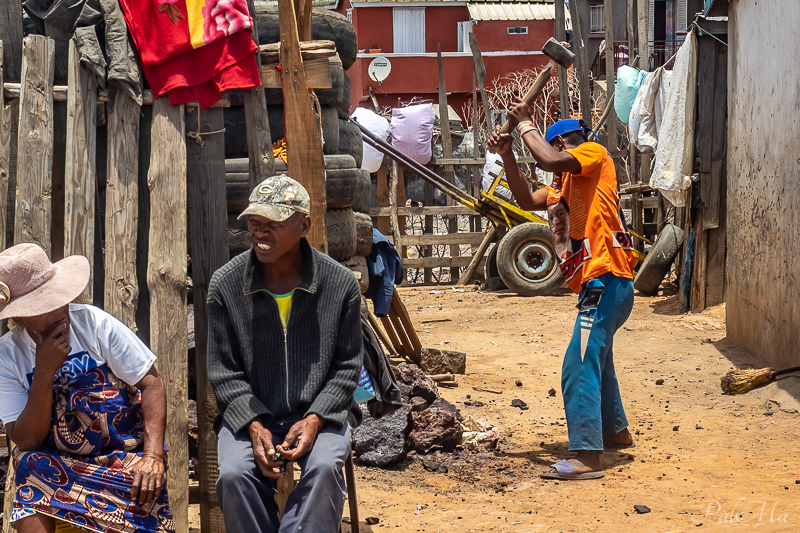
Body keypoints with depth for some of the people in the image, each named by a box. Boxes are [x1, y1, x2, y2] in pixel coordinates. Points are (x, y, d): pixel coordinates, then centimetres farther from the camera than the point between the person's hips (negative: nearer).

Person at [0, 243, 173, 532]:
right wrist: (44, 372, -20)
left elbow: (151, 384, -6)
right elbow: (26, 442, -8)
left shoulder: (95, 323, -6)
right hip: (55, 465, 1)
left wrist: (153, 457, -19)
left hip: (124, 452, 0)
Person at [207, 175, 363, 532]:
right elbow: (224, 372, 1)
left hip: (319, 412, 0)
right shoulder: (225, 284, -4)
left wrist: (314, 419, -13)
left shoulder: (341, 284, -5)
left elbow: (347, 367, 3)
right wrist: (254, 425, -15)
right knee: (233, 475, -27)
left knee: (324, 467, -31)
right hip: (249, 415, 1)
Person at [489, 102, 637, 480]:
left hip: (606, 280, -11)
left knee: (580, 366, -16)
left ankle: (587, 458, -19)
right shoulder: (569, 183, 24)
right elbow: (528, 201, 16)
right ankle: (616, 431, 44)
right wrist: (507, 157, 7)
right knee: (596, 359, 27)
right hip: (600, 282, 11)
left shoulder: (595, 153, -1)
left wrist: (524, 125, -5)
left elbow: (551, 160, -19)